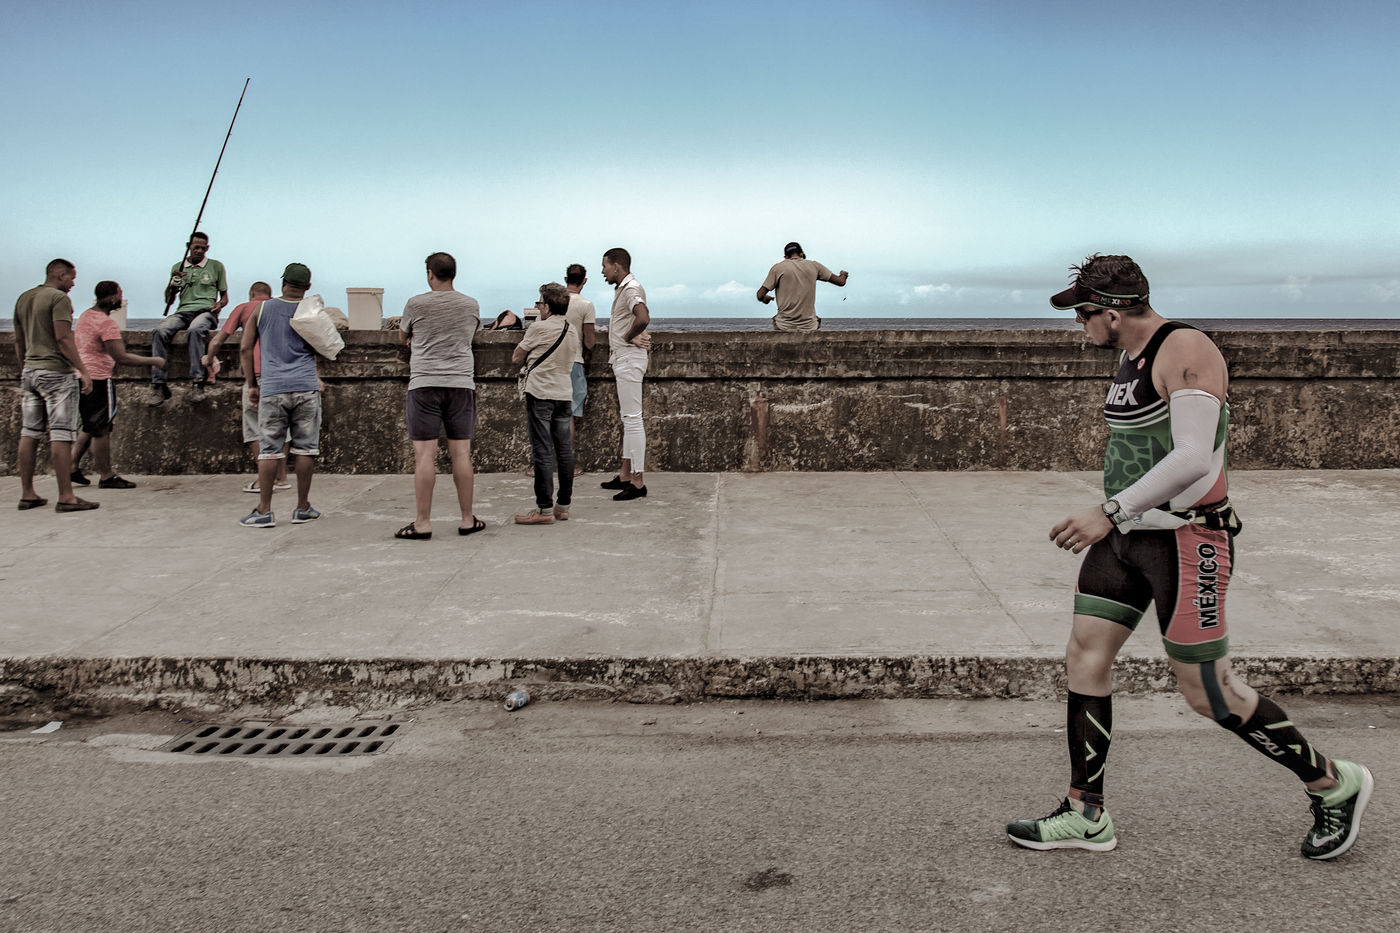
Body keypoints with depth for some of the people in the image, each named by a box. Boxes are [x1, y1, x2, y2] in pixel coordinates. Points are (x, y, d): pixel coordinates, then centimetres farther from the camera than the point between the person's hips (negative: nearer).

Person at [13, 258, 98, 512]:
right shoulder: (59, 298, -9)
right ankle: (66, 497, -8)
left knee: (29, 434, 9)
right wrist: (83, 371, -18)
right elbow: (63, 338, -18)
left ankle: (27, 494, 13)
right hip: (56, 372, -8)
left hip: (30, 371, 8)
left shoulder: (23, 299, 16)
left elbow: (18, 341, 20)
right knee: (61, 435, -8)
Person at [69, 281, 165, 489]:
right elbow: (122, 358, -23)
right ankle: (106, 476, 5)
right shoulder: (107, 323, -18)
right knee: (101, 429, -2)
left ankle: (72, 467, 19)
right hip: (98, 380, -9)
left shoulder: (86, 315, 12)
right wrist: (153, 361, -16)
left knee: (90, 427, 20)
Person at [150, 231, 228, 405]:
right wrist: (172, 283, 0)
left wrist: (219, 304, -7)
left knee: (195, 330, -40)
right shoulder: (178, 267, 20)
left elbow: (224, 296, 17)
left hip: (206, 311, -3)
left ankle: (198, 380, -40)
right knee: (159, 331, -29)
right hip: (183, 311, 3)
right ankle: (158, 384, -30)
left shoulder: (216, 266, 14)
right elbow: (168, 300, 21)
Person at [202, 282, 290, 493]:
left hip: (258, 372, -3)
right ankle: (281, 477, 16)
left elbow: (217, 341, 12)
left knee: (254, 424, 6)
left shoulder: (244, 308, 14)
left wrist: (209, 360, 28)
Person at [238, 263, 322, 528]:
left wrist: (251, 384, 13)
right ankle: (303, 508, 10)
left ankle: (264, 511, 1)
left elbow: (245, 348, 8)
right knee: (305, 448, 5)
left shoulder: (262, 309, 8)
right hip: (305, 387, 0)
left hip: (272, 388, 1)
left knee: (268, 449, 2)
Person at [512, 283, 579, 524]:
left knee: (542, 452, -5)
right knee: (565, 451, 8)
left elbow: (516, 358, -1)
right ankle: (563, 506, 13)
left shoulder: (538, 328, -10)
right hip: (565, 394, 7)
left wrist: (525, 334, 14)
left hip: (540, 393, -6)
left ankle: (545, 509, -6)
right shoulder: (573, 330, 10)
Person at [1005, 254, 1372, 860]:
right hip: (1126, 536, 9)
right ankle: (1085, 816, 14)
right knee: (1083, 658, 4)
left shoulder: (1186, 351, -17)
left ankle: (1334, 785, 20)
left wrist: (1111, 511, -28)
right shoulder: (1131, 355, 12)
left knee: (1208, 693, -2)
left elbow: (1193, 458, -27)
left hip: (1186, 540, -9)